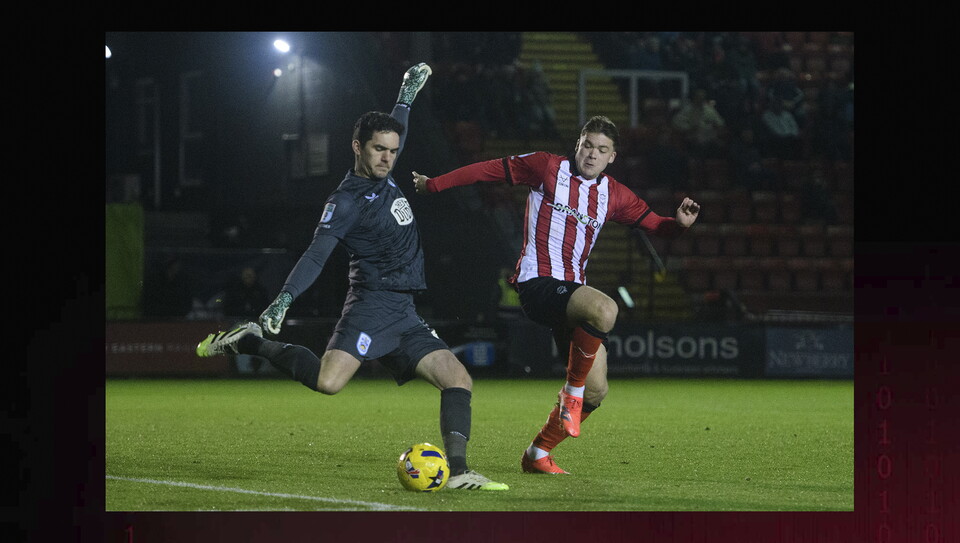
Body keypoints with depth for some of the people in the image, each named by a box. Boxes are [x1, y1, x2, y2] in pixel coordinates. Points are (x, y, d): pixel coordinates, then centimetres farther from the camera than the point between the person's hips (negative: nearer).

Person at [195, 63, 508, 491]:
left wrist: (407, 95, 45)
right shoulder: (346, 201, -8)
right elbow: (316, 255, -19)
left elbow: (394, 134, 38)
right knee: (328, 380, -26)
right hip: (372, 305, -8)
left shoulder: (384, 178, 15)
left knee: (458, 380, -5)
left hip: (404, 312, 8)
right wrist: (284, 298, -32)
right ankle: (252, 342, -5)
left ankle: (457, 472, -10)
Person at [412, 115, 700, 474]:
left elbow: (653, 223, 17)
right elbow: (490, 170, 6)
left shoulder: (613, 195, 13)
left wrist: (679, 223, -6)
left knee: (595, 392, 1)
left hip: (572, 289, 7)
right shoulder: (547, 168, 0)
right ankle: (572, 388, -15)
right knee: (605, 309, -36)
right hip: (537, 283, -6)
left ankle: (538, 454, 19)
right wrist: (432, 185, 11)